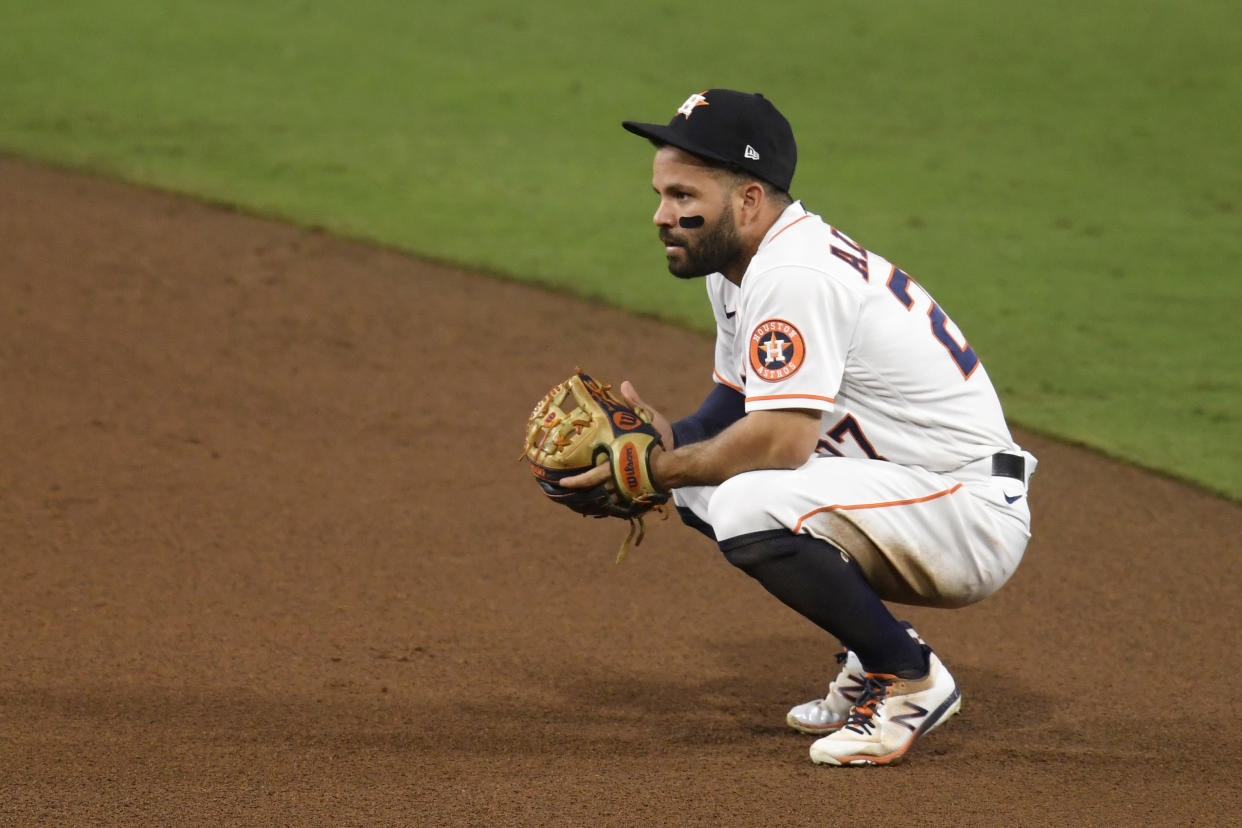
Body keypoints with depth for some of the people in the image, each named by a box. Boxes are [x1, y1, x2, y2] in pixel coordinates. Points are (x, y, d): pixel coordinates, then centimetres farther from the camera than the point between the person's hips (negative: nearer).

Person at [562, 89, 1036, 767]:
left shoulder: (794, 274, -22)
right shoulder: (734, 267, 10)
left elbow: (780, 441, -28)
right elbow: (733, 407, 19)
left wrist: (655, 469, -16)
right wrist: (662, 437, -2)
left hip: (974, 511, -11)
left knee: (751, 502, -30)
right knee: (700, 473, 13)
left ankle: (911, 679, -11)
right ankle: (874, 656, 14)